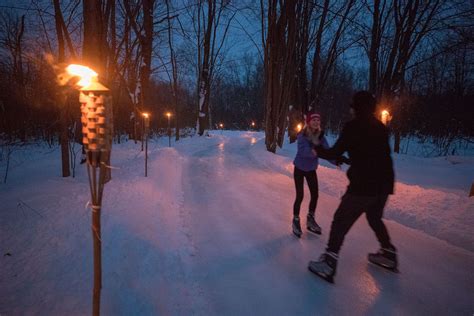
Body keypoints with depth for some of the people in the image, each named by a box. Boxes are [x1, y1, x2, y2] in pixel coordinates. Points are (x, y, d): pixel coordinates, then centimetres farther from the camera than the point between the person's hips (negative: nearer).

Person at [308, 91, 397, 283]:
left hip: (363, 185, -7)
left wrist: (317, 149, 9)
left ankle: (328, 264, 0)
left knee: (341, 221, 1)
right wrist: (348, 159, 25)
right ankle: (388, 254, 40)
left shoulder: (353, 126, -10)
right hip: (384, 184, 7)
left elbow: (334, 153, -9)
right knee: (375, 218, 29)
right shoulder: (380, 127, 12)